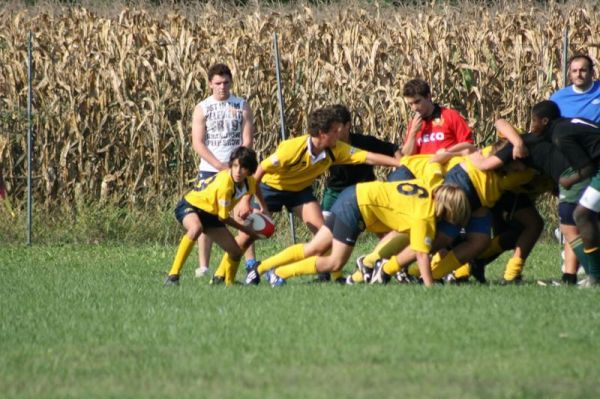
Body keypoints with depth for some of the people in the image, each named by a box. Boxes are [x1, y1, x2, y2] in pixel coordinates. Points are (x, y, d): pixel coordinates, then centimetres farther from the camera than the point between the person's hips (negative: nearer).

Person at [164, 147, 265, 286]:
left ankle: (219, 278, 30)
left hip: (210, 214, 8)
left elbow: (255, 188, 20)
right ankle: (172, 276, -39)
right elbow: (223, 217, -22)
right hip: (190, 205, -8)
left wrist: (263, 208, 11)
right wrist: (247, 230, -12)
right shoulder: (225, 183, -34)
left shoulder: (249, 181, -10)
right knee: (196, 228, -42)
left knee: (236, 251, 1)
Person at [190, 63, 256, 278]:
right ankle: (203, 266, -1)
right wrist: (222, 167, -14)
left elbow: (247, 141, -1)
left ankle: (250, 261, 1)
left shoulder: (242, 106, 5)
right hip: (210, 170, -1)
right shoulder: (202, 109, 2)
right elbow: (198, 143, -5)